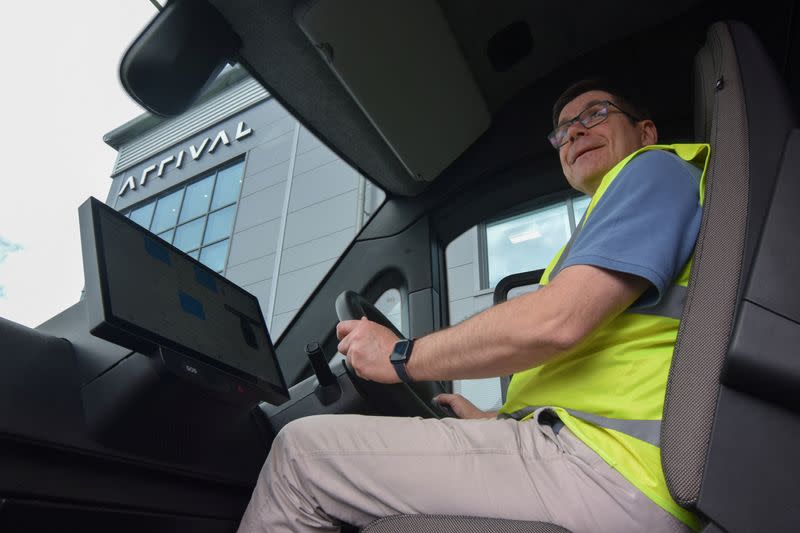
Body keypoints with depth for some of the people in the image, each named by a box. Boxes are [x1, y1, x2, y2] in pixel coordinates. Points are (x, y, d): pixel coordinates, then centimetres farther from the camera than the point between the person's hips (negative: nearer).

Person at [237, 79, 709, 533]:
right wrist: (495, 421, 24)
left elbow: (555, 322, -19)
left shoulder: (659, 168, -1)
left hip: (610, 469, -10)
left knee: (302, 450, -10)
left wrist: (403, 357, -8)